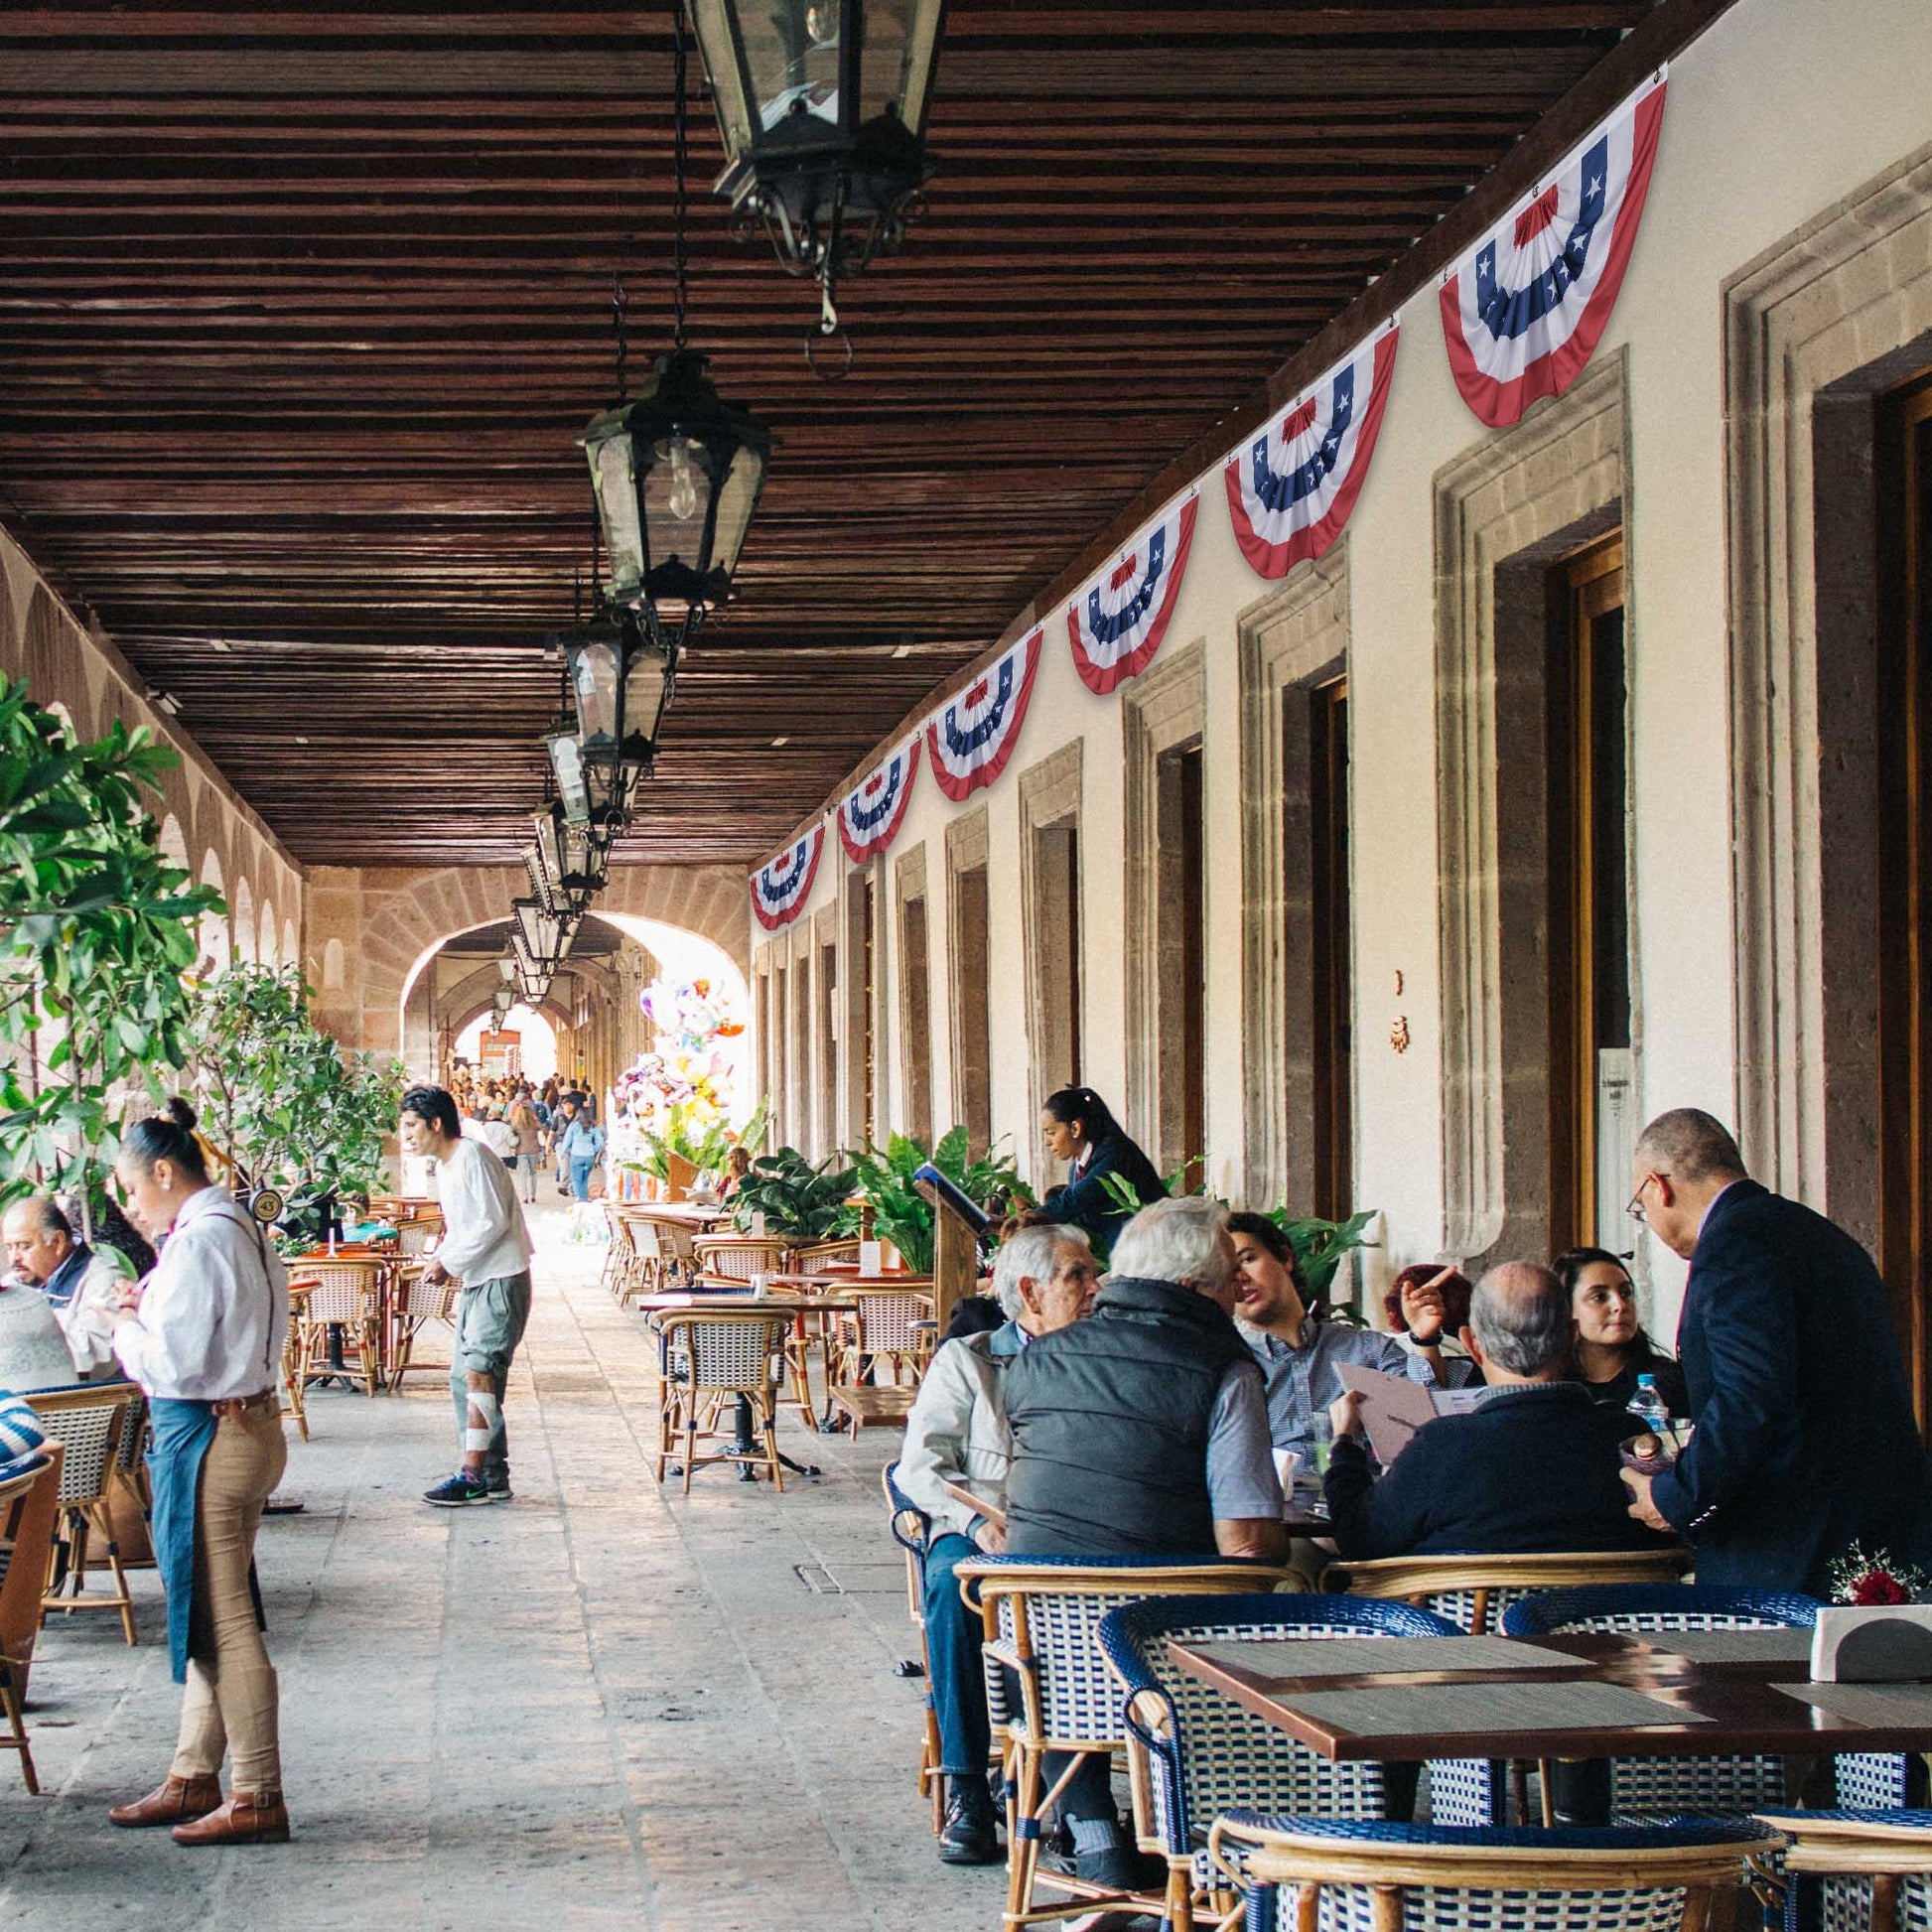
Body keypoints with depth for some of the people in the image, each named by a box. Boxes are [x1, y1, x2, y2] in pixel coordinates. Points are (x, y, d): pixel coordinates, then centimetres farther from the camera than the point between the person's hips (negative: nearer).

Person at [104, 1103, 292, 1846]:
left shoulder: (198, 1242, -18)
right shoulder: (241, 1230, 12)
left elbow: (174, 1364, -21)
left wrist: (129, 1331, -3)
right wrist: (152, 1311, 8)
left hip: (207, 1441, -10)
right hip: (247, 1426, 10)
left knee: (221, 1621, -3)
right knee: (211, 1615, 17)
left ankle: (258, 1797, 2)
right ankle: (195, 1777, 26)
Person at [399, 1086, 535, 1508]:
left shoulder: (473, 1157, -15)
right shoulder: (445, 1167, 16)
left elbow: (493, 1222, -20)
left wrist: (449, 1261, -15)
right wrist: (441, 1259, 5)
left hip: (501, 1280, -10)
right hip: (475, 1282, 10)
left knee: (478, 1370, -15)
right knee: (463, 1377, 9)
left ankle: (475, 1476, -16)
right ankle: (492, 1477, 14)